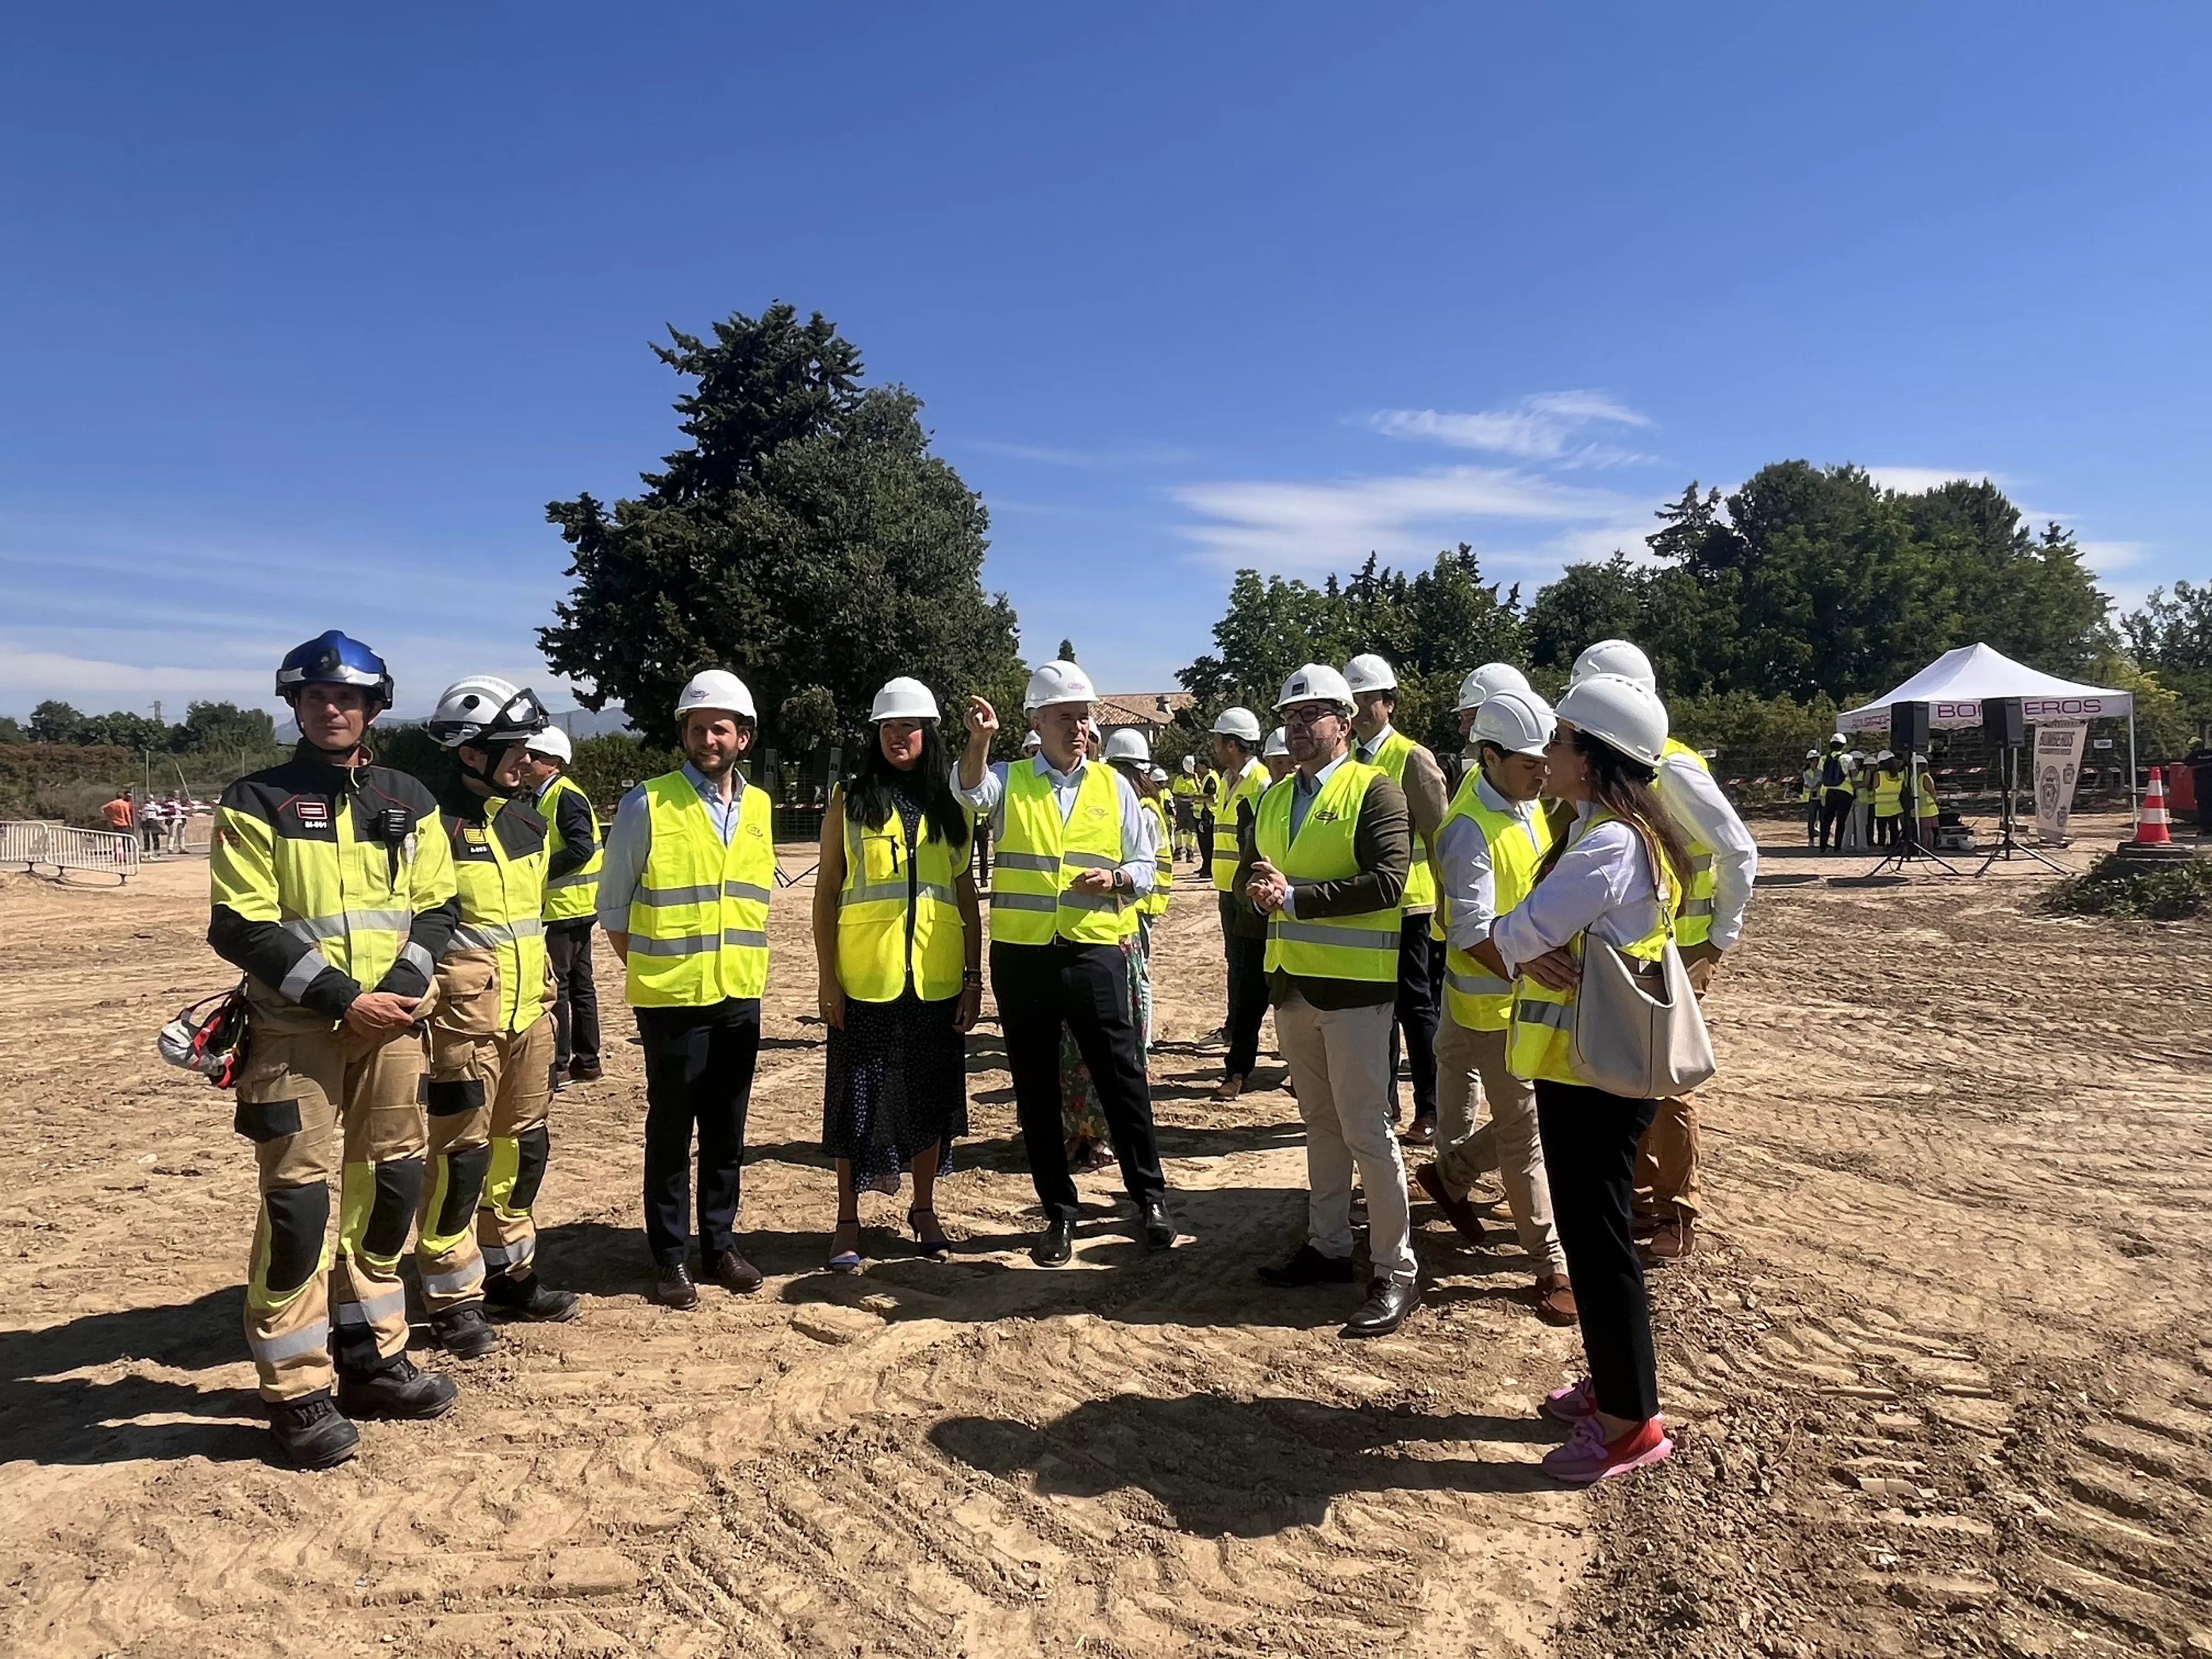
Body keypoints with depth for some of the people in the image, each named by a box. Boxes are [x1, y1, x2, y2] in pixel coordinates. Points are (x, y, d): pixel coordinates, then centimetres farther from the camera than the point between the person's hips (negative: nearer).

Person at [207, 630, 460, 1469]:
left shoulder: (408, 801, 9)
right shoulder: (257, 803, -3)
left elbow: (438, 908, 8)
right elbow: (240, 927, -9)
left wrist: (401, 988, -9)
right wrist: (343, 998, -16)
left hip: (392, 1025, 4)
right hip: (296, 1031, -4)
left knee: (390, 1189, 10)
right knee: (299, 1202, -4)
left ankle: (371, 1359, 26)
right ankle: (297, 1391, 9)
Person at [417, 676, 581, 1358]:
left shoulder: (528, 819, 12)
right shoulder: (435, 821, -13)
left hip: (528, 1010, 8)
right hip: (464, 1013, -8)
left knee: (524, 1143, 15)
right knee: (462, 1151, -1)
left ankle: (508, 1267, 30)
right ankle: (453, 1297, 10)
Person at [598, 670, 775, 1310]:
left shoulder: (759, 807, 5)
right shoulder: (647, 804, -9)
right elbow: (613, 902, -1)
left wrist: (742, 962, 10)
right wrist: (647, 966, 1)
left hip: (740, 996, 4)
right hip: (671, 997, -4)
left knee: (726, 1131, 12)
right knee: (671, 1129, 5)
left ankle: (719, 1244, 26)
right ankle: (670, 1257, 18)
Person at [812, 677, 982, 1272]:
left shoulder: (951, 806, 8)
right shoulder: (850, 801, 2)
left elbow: (967, 892, 9)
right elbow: (827, 889, 1)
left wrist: (974, 975, 4)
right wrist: (826, 976, -5)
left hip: (937, 977, 2)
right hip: (865, 976, -2)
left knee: (932, 1093, 11)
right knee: (859, 1096, 5)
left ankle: (924, 1210, 28)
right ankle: (848, 1221, 20)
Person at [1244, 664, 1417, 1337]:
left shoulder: (1374, 789, -9)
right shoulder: (1274, 796, 14)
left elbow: (1388, 881, -20)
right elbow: (1247, 867, 14)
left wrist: (1294, 897, -20)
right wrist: (1259, 889, -10)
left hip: (1353, 983, -7)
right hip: (1291, 979, 7)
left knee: (1365, 1129, -3)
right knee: (1319, 1121, 17)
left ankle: (1395, 1273, 8)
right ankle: (1328, 1245, 29)